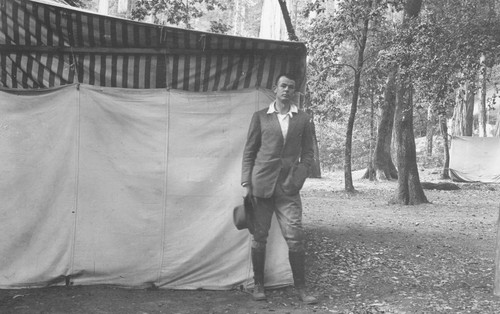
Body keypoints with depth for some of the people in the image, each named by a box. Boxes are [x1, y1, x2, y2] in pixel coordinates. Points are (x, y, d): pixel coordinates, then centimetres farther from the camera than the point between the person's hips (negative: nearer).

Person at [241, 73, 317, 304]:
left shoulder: (303, 119, 9)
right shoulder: (260, 117, 7)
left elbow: (308, 154, 9)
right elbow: (249, 152, 7)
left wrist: (296, 181, -3)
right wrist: (246, 183, -1)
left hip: (288, 188, 0)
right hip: (261, 185, 0)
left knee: (295, 237, -3)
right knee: (259, 237, 5)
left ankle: (300, 287, 9)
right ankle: (258, 284, 19)